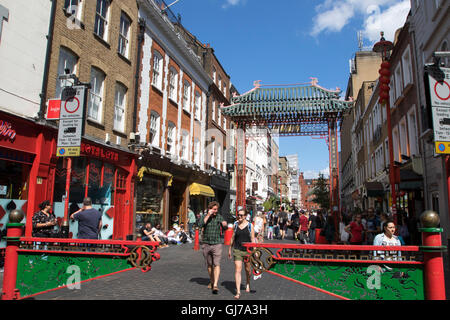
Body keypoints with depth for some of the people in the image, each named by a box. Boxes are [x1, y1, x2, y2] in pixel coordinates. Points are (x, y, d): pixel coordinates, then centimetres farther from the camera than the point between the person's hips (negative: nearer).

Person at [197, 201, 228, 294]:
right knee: (209, 265, 13)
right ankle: (211, 281, 31)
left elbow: (225, 228, 6)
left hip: (216, 244, -1)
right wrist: (208, 215, -20)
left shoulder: (219, 217, 2)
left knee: (216, 264, -12)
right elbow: (200, 225, -19)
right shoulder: (205, 217, -1)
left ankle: (215, 285, -14)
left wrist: (225, 224, -18)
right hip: (206, 244, 1)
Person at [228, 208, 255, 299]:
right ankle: (238, 292, -5)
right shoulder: (235, 224, 3)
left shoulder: (250, 225, -3)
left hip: (247, 250, 0)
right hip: (237, 250, 0)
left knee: (247, 269, 16)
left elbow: (252, 239, -1)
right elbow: (233, 237, 12)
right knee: (238, 270, -8)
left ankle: (248, 284, 43)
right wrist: (230, 249, 16)